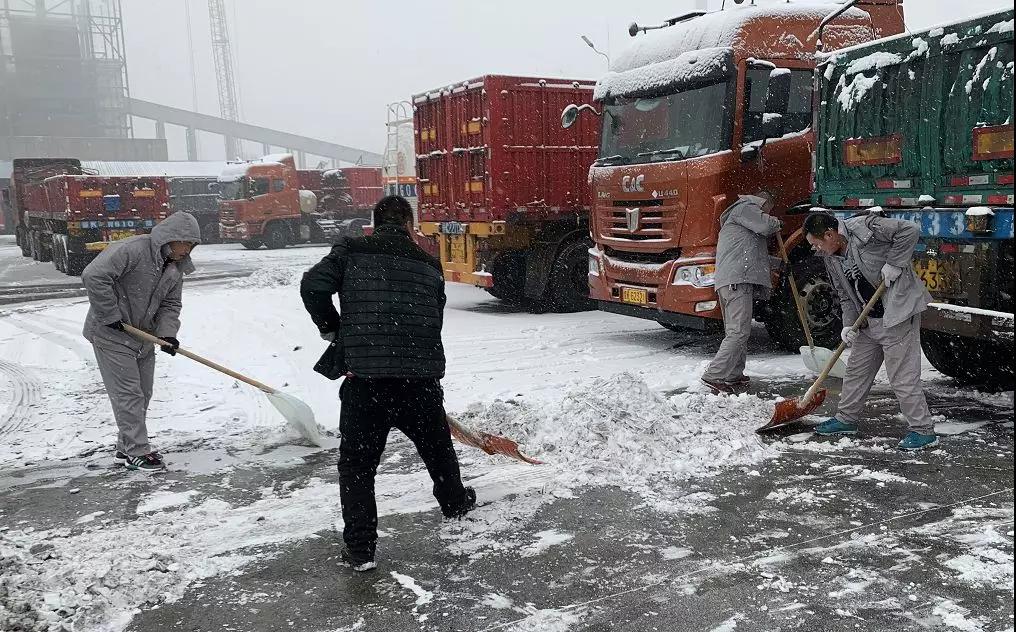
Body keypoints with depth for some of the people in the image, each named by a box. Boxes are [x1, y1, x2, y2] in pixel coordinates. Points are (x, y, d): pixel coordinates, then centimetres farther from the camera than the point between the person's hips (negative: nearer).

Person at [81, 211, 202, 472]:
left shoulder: (176, 267, 4)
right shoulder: (131, 250, -23)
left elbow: (170, 305, 6)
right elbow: (93, 276, -29)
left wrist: (167, 333, -13)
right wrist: (110, 316, -24)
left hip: (143, 337, 9)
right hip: (111, 335, -9)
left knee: (143, 394, 12)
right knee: (128, 393, -6)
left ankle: (125, 449, 25)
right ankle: (137, 451, 2)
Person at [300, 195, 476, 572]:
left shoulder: (351, 252, 4)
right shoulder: (429, 264, 12)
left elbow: (313, 286, -8)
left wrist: (331, 329, 8)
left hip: (365, 378, -3)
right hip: (422, 377, 3)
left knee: (357, 463, 10)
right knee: (437, 446, 27)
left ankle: (360, 549, 8)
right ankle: (454, 502, 51)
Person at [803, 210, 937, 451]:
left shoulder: (864, 227, -17)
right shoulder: (832, 259, 8)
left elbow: (910, 231, -17)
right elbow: (845, 296, 12)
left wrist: (893, 264, -20)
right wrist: (849, 324, -1)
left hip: (898, 314, -9)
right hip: (868, 321, 9)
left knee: (903, 377, -6)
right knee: (856, 370, 17)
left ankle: (923, 430, 6)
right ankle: (846, 419, 32)